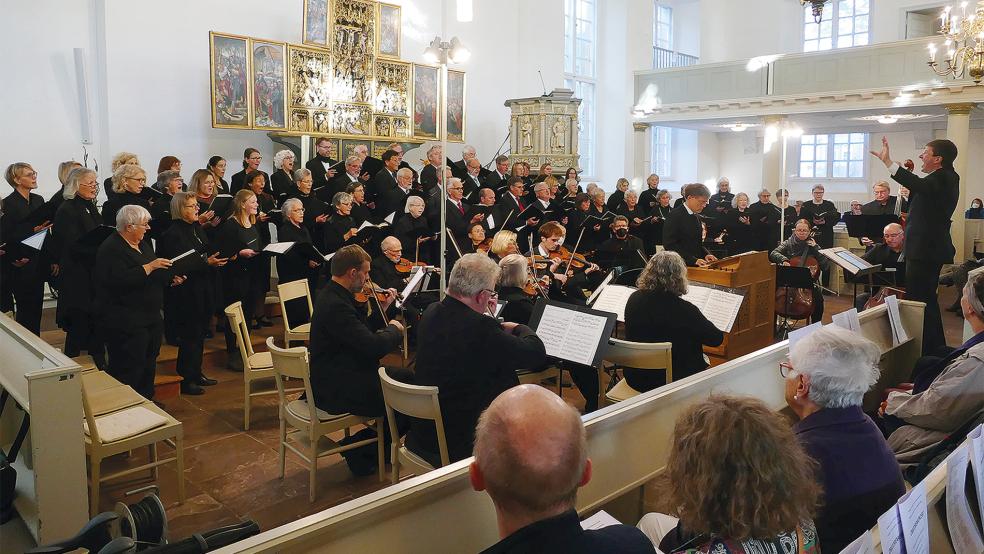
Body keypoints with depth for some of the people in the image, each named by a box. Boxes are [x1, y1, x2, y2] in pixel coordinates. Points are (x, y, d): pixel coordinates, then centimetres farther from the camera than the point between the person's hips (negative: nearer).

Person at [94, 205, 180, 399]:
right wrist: (149, 267, -26)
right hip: (125, 322, -10)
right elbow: (120, 280, -28)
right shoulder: (111, 249, -15)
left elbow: (153, 275, 25)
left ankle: (146, 399, 29)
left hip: (150, 316, 10)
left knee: (148, 363, 17)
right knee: (128, 369, -5)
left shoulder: (142, 244, 14)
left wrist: (171, 279, 8)